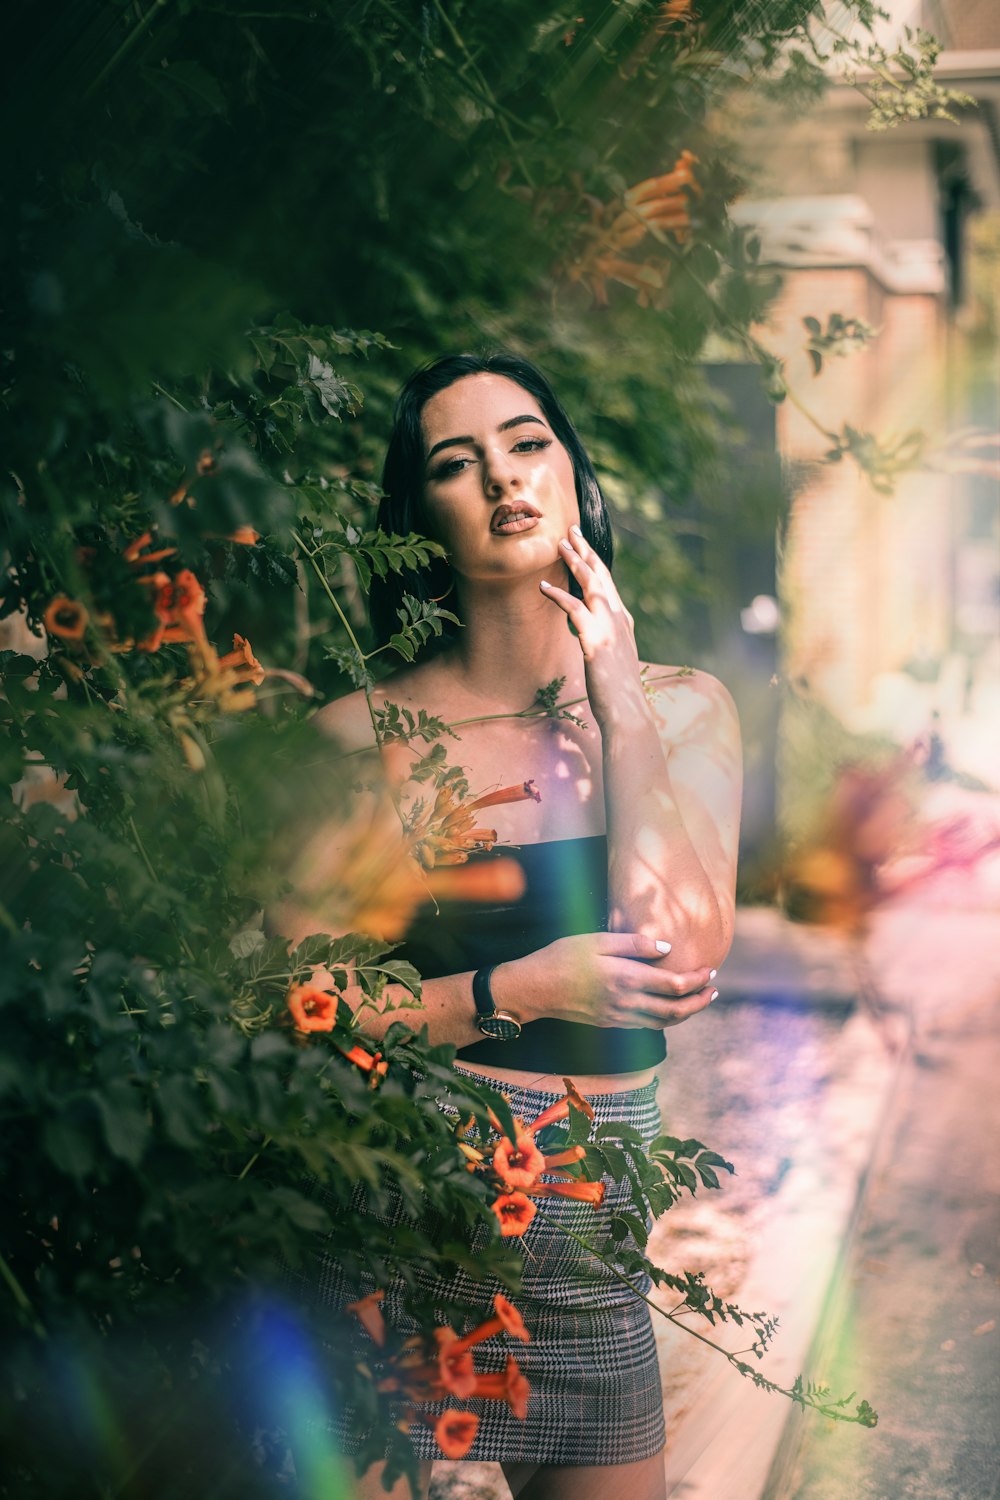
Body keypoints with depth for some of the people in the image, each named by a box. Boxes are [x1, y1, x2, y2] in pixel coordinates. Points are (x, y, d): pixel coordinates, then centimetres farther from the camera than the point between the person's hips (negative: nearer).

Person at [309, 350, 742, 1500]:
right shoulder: (362, 733, -7)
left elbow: (682, 961, -15)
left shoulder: (683, 708, 1)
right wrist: (521, 988, -19)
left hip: (591, 1197, 3)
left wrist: (616, 702, -12)